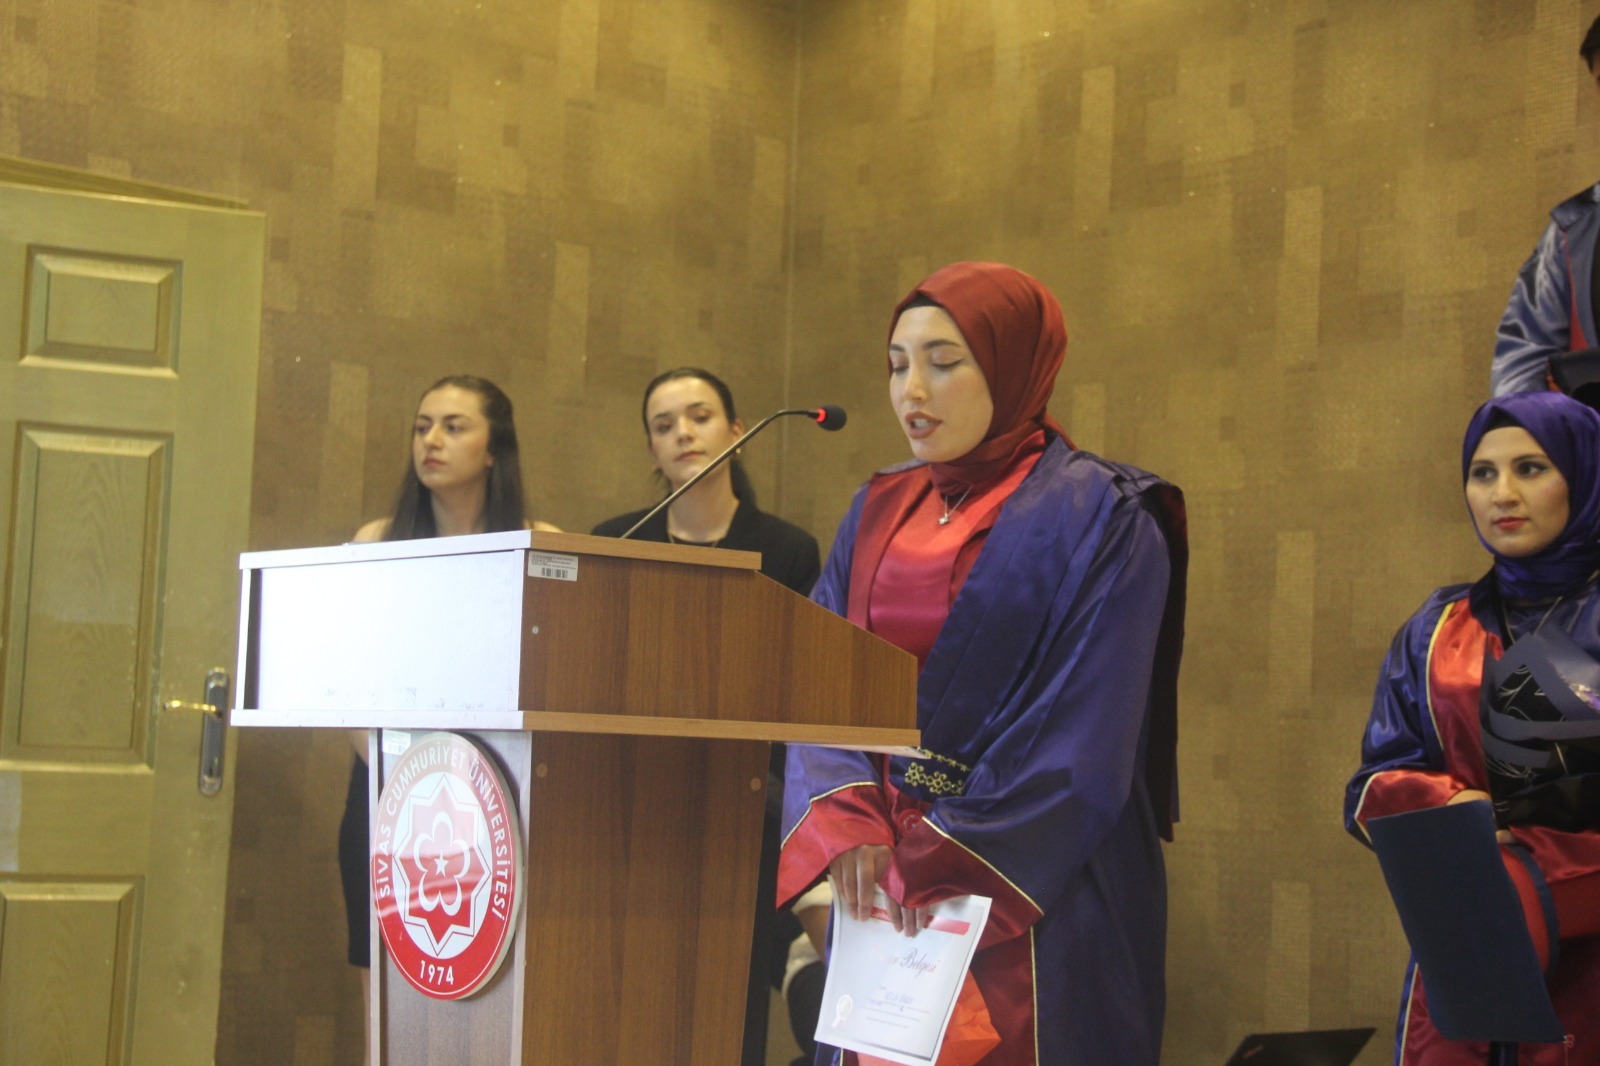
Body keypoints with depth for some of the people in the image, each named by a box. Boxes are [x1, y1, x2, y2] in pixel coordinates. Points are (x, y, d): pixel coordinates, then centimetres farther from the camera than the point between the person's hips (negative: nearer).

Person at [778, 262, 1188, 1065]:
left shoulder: (1103, 520, -6)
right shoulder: (879, 511, 11)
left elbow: (1086, 735, -13)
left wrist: (952, 857, -17)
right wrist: (846, 822, -14)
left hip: (1034, 899, -5)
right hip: (882, 884, 5)